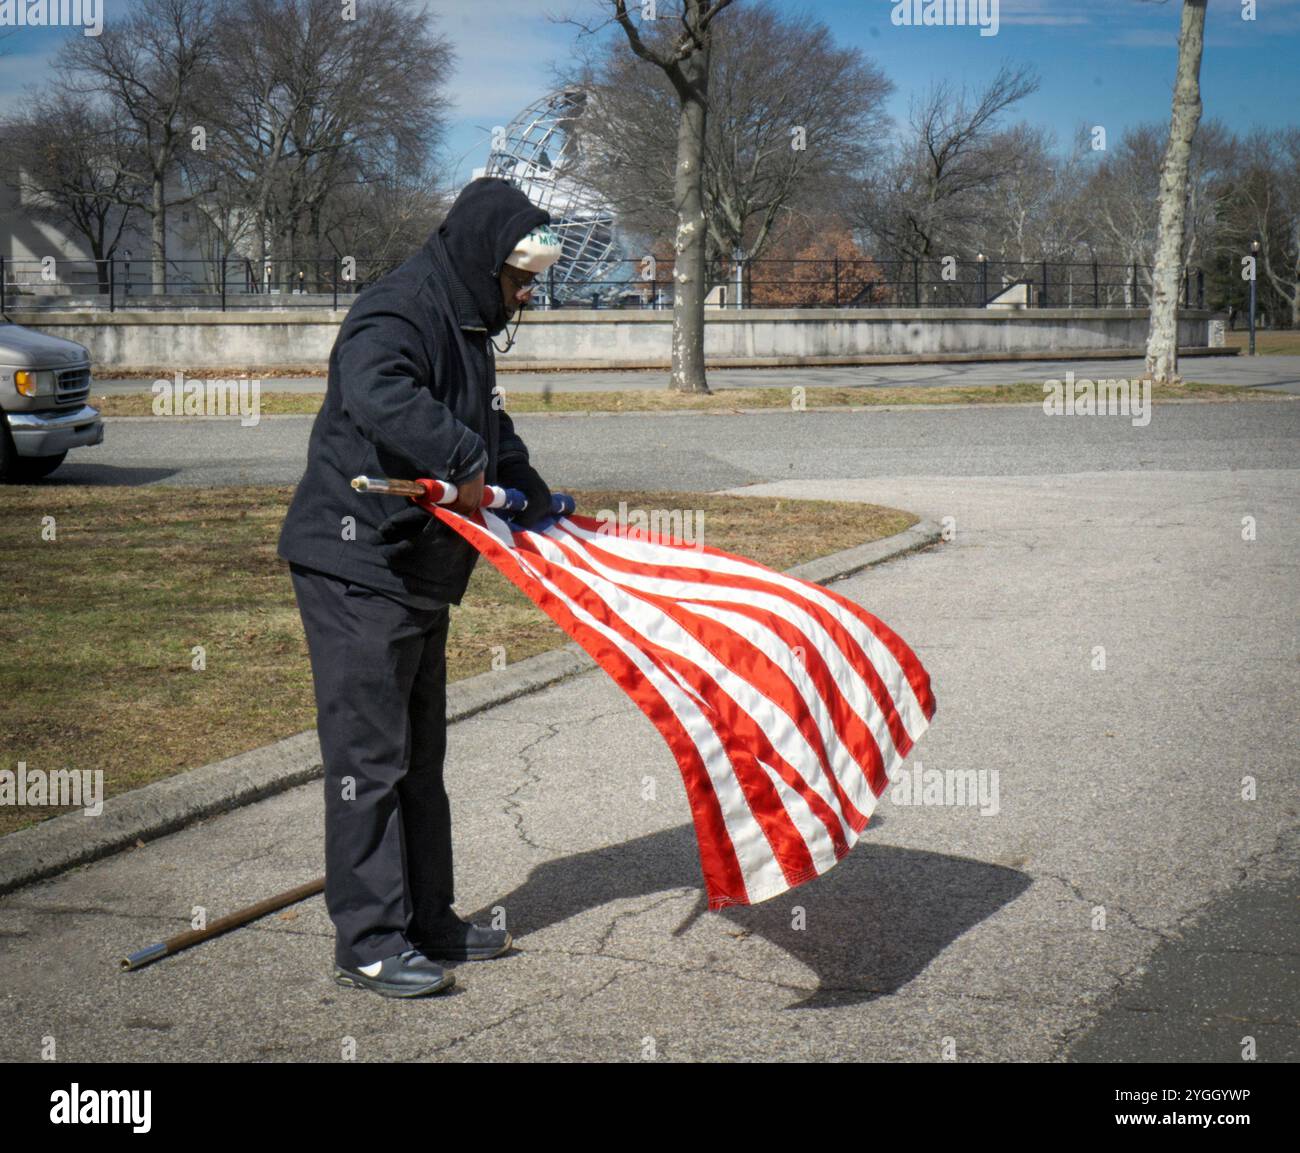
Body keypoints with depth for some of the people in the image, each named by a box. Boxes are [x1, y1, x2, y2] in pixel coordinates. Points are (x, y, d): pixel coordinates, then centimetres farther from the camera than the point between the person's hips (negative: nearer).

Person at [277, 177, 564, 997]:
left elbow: (493, 432, 31)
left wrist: (538, 503, 18)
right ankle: (368, 943, -1)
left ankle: (427, 922, 25)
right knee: (370, 753, -7)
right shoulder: (396, 315, -17)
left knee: (420, 754, 15)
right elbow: (378, 396, -39)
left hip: (419, 575, 11)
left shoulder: (466, 331, 17)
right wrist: (464, 463, -32)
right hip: (357, 568, -10)